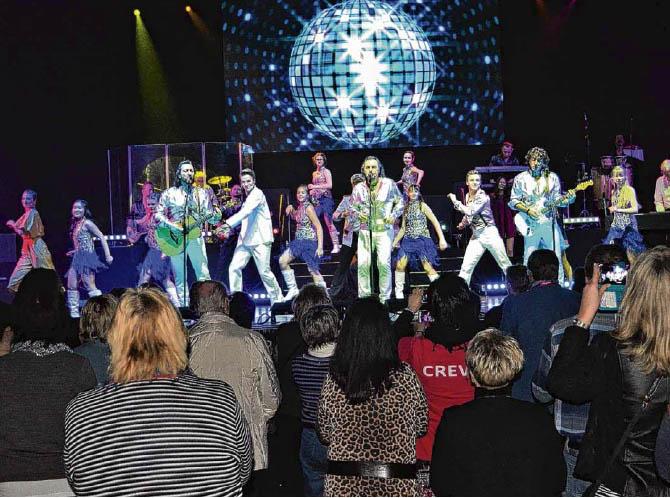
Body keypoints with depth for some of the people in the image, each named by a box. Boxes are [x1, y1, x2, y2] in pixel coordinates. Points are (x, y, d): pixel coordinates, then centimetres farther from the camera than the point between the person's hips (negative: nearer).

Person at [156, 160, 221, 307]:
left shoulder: (201, 194, 9)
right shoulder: (169, 194, 3)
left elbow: (210, 217, 7)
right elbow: (158, 216, 1)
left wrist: (216, 216, -16)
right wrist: (171, 226, -16)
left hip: (195, 238, 1)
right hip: (176, 240, -1)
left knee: (204, 275, -4)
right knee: (180, 278, 2)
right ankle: (184, 308, 8)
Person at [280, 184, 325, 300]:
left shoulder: (308, 207, -15)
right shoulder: (300, 207, 8)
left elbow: (319, 227, -17)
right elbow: (295, 217, 31)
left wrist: (320, 247, -22)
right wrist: (291, 208, 8)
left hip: (309, 242, -9)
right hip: (298, 241, 9)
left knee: (313, 269, -6)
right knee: (283, 261, 2)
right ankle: (293, 289, 9)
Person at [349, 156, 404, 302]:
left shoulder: (388, 184, -1)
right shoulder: (358, 188, 4)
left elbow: (400, 202, 8)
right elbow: (353, 207, 14)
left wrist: (394, 215, -7)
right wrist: (358, 214, -7)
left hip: (384, 230, -2)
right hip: (365, 231, 2)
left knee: (384, 263, -8)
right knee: (363, 264, -5)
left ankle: (385, 297, 4)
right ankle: (363, 297, 6)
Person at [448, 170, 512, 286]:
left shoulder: (483, 196, -12)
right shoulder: (467, 196, 8)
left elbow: (471, 212, -23)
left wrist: (455, 201, -16)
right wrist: (463, 223, 4)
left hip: (489, 233, -5)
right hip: (476, 236, 5)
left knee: (505, 264, 2)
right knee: (466, 267, -4)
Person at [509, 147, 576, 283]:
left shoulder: (552, 177, 8)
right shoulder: (520, 178, 3)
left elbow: (556, 199, 8)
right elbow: (513, 201, 4)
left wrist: (567, 199, -12)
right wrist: (528, 210, -10)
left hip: (550, 222, 1)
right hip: (531, 225, -1)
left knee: (556, 257, 0)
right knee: (529, 259, -1)